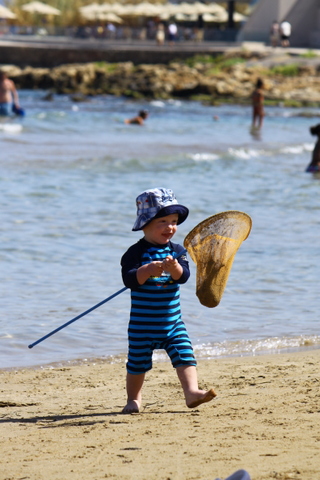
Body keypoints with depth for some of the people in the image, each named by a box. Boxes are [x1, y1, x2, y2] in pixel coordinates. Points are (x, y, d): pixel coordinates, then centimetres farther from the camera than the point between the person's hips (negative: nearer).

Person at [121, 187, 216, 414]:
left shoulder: (177, 251, 3)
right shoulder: (136, 252, -9)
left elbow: (184, 276, -9)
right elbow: (129, 279, -19)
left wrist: (174, 268, -30)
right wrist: (148, 270, -34)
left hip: (172, 322, 3)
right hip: (143, 325, -3)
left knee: (184, 356, -10)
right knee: (138, 362, 6)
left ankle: (191, 391, -15)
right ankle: (134, 399, 22)